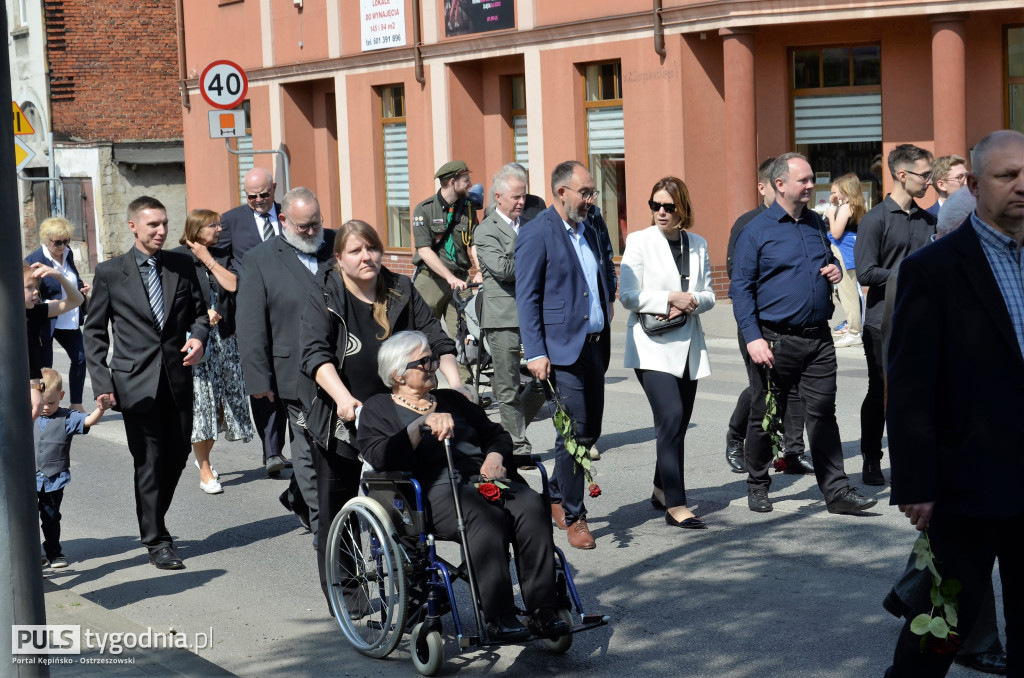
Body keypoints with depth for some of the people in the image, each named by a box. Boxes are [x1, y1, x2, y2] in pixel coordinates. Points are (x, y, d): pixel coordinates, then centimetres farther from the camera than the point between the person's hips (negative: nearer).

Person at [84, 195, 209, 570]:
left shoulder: (182, 265, 7)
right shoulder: (109, 272, 1)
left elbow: (199, 311, 17)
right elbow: (94, 332, 4)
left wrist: (198, 336, -6)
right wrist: (101, 382, -5)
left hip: (177, 378, 3)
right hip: (136, 381, -3)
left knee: (177, 455, 8)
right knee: (150, 461, -3)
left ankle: (153, 521, 30)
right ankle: (156, 540, 9)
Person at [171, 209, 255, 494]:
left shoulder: (221, 256, 12)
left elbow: (233, 284, -4)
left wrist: (208, 259, -3)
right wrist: (200, 314, -15)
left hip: (224, 339, 4)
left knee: (225, 401, 5)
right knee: (200, 401, -6)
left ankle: (203, 454, 29)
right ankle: (205, 471, 2)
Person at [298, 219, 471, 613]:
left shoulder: (401, 291, 5)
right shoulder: (324, 297, -5)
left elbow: (435, 337, 4)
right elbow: (314, 353, -18)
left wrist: (454, 382, -11)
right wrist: (342, 397, -34)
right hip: (340, 425, -2)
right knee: (337, 517, 6)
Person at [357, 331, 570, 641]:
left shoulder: (451, 400, 30)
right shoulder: (378, 408, 14)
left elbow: (497, 434, 29)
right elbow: (379, 456, -6)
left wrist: (495, 456, 5)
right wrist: (422, 423, -16)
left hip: (482, 477, 5)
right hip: (435, 490, -5)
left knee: (532, 507, -27)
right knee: (486, 516, -37)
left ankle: (544, 609, -31)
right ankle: (498, 618, -38)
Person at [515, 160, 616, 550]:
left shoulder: (588, 232, 16)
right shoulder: (537, 234, -8)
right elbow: (527, 298, -10)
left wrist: (606, 323, 17)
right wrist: (535, 353, -16)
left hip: (593, 346, 8)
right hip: (562, 349, -8)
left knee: (591, 430, 10)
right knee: (575, 433, -7)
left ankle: (557, 497, 29)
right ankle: (573, 518, 4)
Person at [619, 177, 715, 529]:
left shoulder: (697, 245, 11)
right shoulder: (639, 241, -2)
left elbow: (709, 294, 13)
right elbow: (628, 295, -7)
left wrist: (692, 301, -8)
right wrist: (668, 299, -15)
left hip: (688, 346, 5)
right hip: (652, 345, -5)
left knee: (678, 424, 11)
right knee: (671, 419, -17)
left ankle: (661, 490, 30)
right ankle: (675, 506, -16)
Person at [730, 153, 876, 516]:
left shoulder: (816, 223, 12)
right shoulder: (755, 231, -6)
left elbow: (829, 257, 29)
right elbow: (741, 288, -7)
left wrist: (836, 269, 3)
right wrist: (753, 338, -16)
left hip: (818, 339, 4)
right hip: (775, 342, -4)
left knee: (823, 414, 2)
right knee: (764, 417, 7)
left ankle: (836, 490, 3)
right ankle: (757, 486, 22)